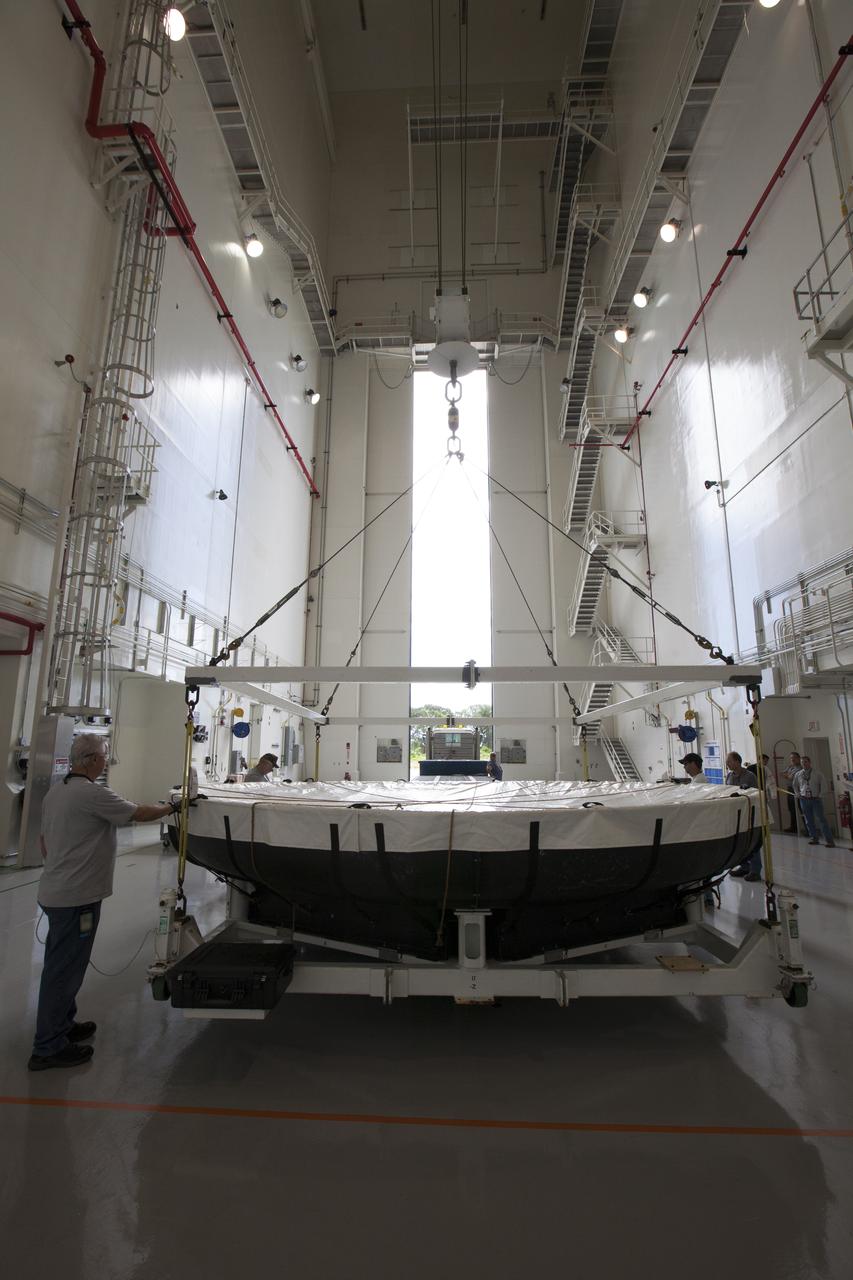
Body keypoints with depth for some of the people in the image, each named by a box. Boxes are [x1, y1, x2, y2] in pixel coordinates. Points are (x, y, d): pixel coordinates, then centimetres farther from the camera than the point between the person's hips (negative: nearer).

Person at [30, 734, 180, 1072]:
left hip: (54, 891, 10)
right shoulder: (91, 794, -22)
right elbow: (140, 814, -16)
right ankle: (48, 1047, 12)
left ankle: (62, 1025, 34)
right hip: (77, 897, -10)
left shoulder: (55, 791, 8)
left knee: (61, 964, 20)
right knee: (64, 969, 1)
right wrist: (172, 807, 0)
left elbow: (45, 840, 17)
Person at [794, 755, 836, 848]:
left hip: (816, 799, -3)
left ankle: (829, 841, -6)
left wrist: (820, 795, -6)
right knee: (809, 820, 7)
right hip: (804, 799, 3)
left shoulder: (817, 773, -3)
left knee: (822, 819, -7)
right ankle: (814, 838, 18)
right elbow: (795, 786, 22)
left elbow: (824, 784, -2)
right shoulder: (798, 774, 6)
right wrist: (798, 794, 11)